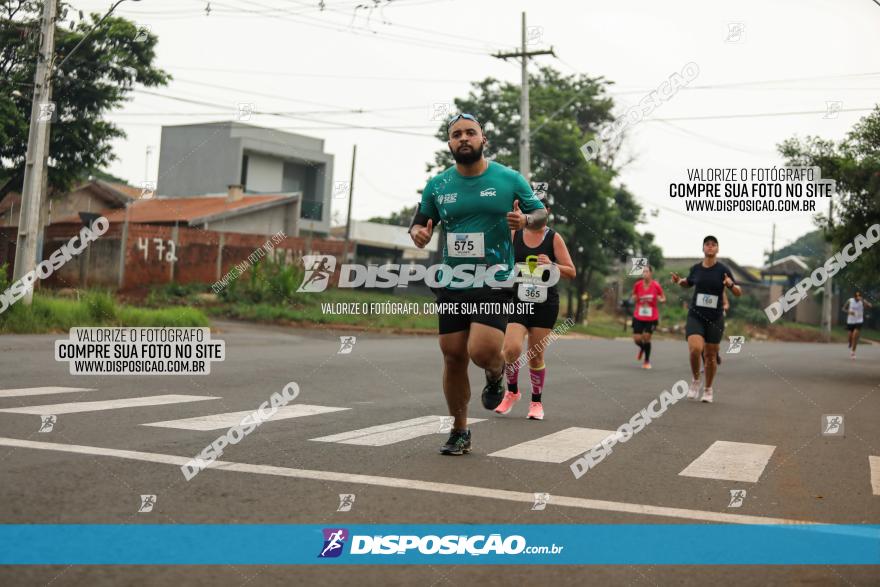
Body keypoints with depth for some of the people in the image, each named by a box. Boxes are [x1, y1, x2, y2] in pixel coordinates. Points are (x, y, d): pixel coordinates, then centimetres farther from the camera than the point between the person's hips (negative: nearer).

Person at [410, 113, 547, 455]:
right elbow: (420, 221, 16)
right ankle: (459, 431, 23)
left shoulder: (509, 179, -1)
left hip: (494, 282, -3)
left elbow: (541, 212, 7)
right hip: (451, 284, 3)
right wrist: (418, 233, -8)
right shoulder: (437, 185, 5)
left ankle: (496, 374, 19)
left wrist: (525, 219, -16)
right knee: (453, 357, 5)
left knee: (482, 351, -20)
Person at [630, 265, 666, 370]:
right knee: (637, 339, -4)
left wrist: (661, 299, -18)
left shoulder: (656, 286, -9)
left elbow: (663, 299, 4)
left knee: (646, 337, -4)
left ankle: (647, 361, 18)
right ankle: (642, 349, 35)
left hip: (652, 317, -2)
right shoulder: (637, 285, -3)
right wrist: (635, 298, -11)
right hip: (638, 317, 2)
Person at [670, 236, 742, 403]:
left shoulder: (723, 269, -5)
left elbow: (739, 293, -3)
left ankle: (708, 389, 28)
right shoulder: (696, 268, 2)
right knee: (695, 349, -21)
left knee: (711, 355, 8)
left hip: (715, 318, -1)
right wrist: (679, 281, 1)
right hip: (695, 316, 1)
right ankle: (695, 380, 5)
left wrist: (731, 284, -24)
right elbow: (688, 284, 23)